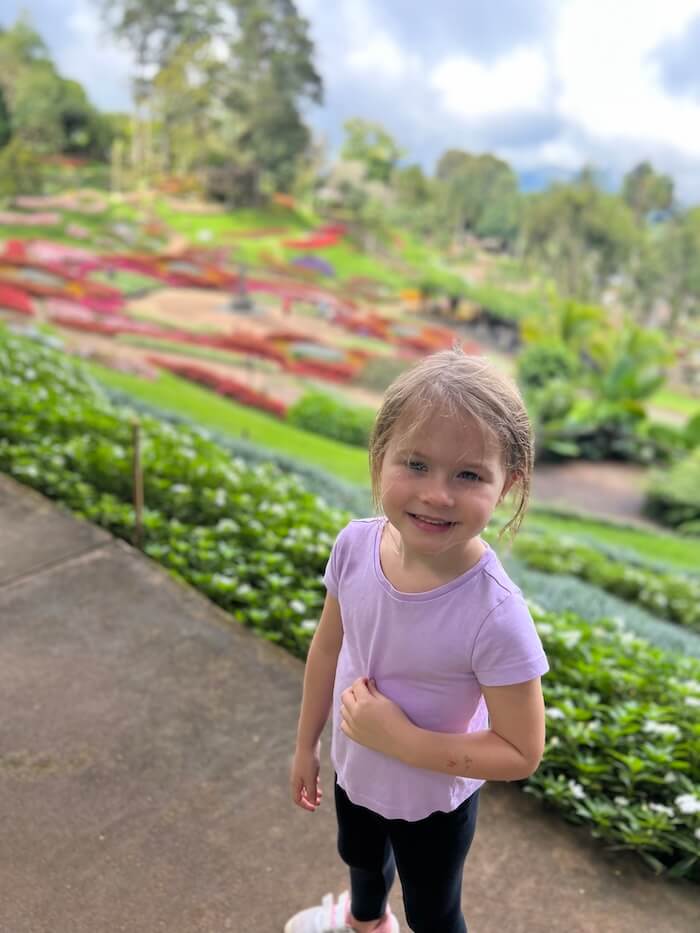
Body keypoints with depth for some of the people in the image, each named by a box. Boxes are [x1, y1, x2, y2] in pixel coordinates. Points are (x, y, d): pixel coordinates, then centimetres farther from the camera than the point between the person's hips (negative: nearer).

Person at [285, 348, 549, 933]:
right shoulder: (355, 544, -24)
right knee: (361, 859, 37)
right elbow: (328, 648, -6)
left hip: (433, 802, -5)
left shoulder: (496, 615, -38)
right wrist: (306, 745, 5)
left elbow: (522, 753, -25)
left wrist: (401, 740, -31)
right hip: (355, 770, 6)